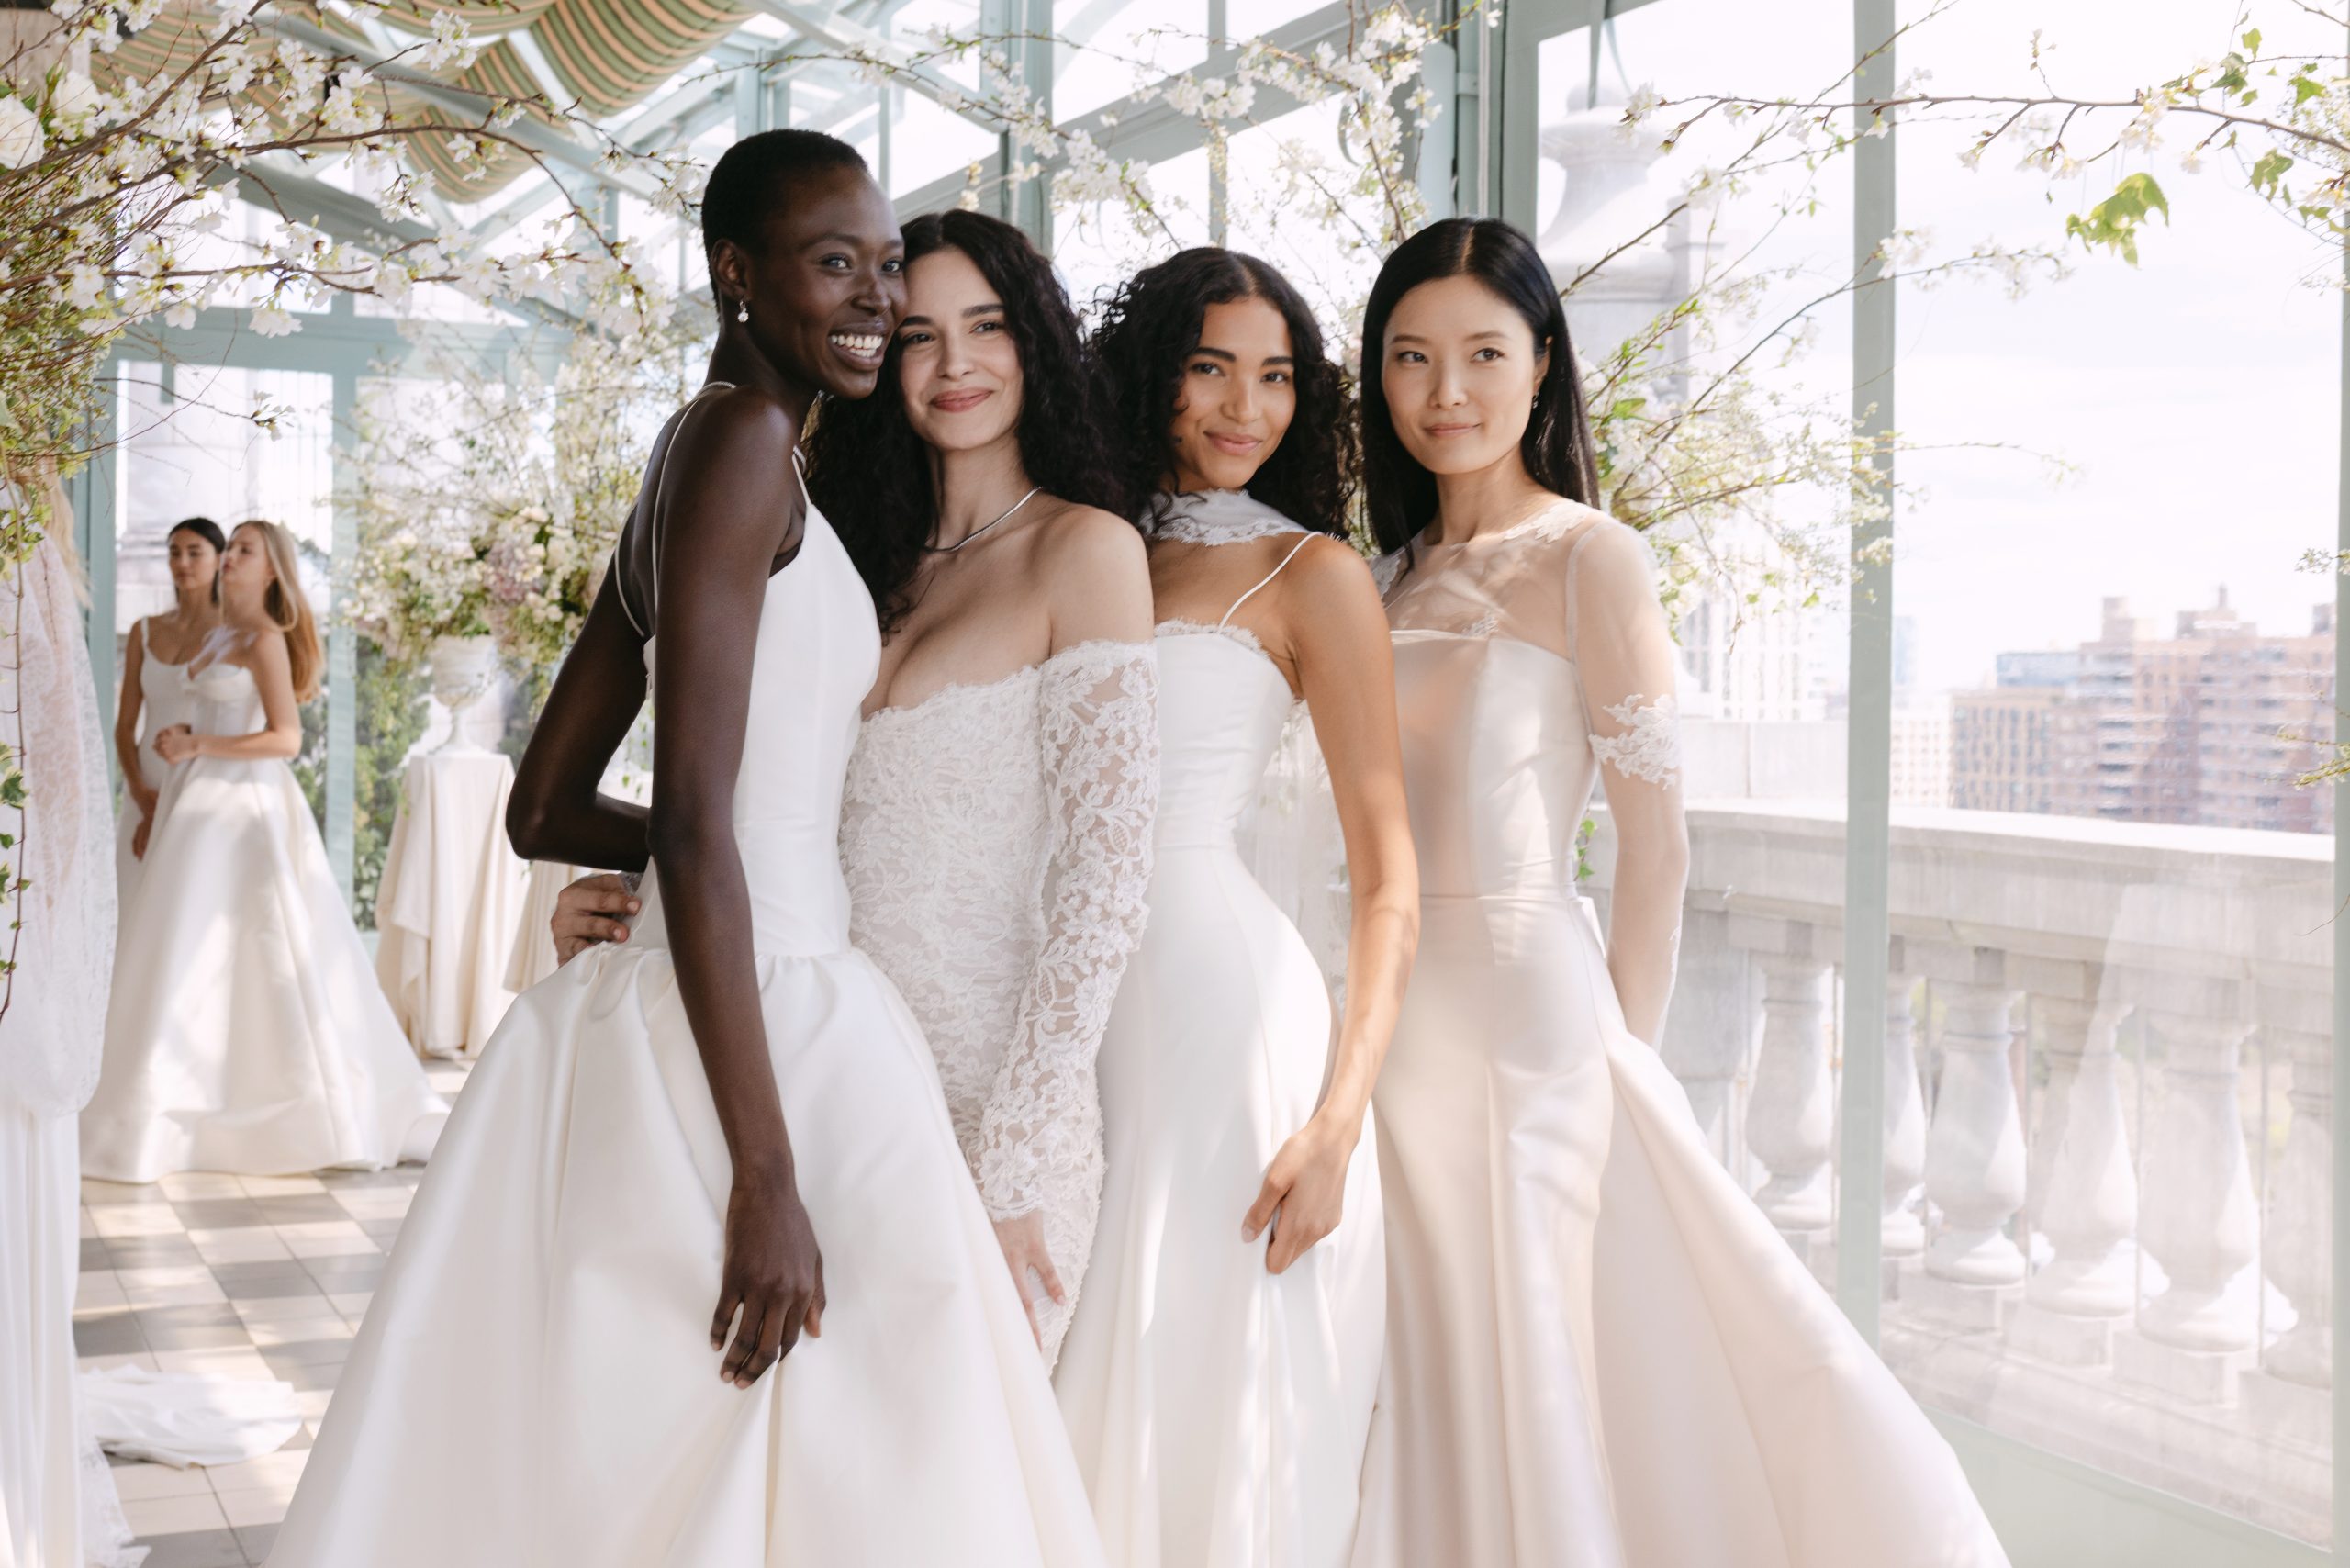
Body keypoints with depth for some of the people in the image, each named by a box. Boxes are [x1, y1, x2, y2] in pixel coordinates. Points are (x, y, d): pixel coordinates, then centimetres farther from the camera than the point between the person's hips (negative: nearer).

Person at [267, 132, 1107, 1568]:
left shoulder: (708, 460, 17)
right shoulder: (741, 436, -11)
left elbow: (545, 811, 20)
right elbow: (695, 825, -19)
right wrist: (767, 1175, -21)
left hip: (653, 1025, 10)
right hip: (773, 1034, -10)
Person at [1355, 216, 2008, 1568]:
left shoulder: (1588, 559, -6)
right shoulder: (1395, 571, 12)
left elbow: (1658, 848, -7)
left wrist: (1620, 1053, -6)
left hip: (1522, 996, -5)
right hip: (1389, 1005, 6)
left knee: (1514, 1369, 2)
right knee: (1412, 1375, 10)